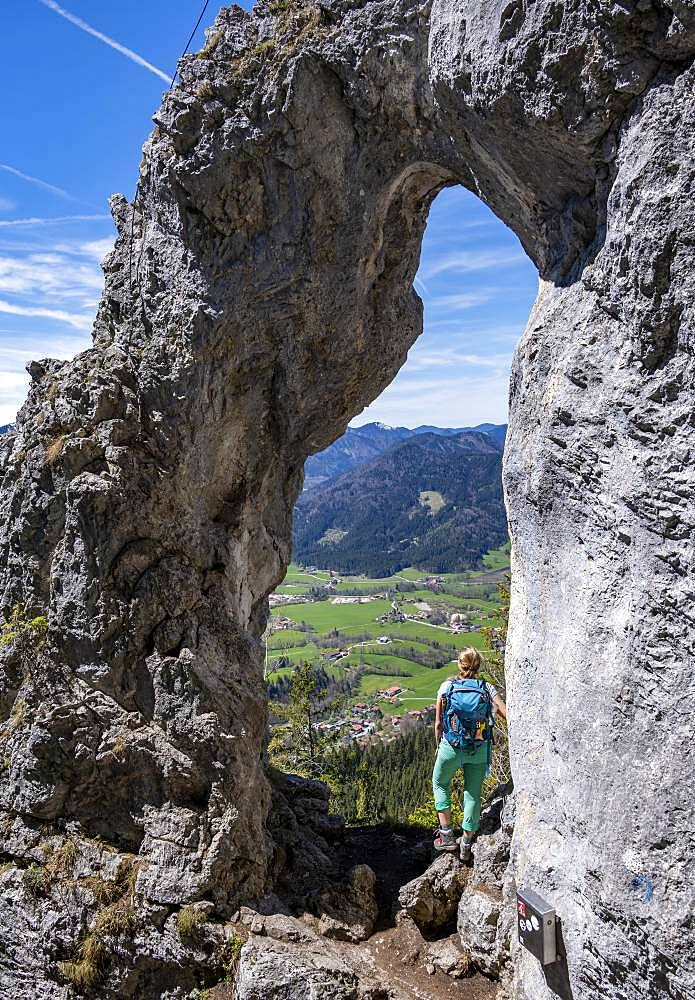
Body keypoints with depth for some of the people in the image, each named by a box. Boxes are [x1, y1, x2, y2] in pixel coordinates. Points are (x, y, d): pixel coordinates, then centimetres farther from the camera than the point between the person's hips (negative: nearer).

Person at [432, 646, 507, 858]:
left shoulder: (447, 686, -2)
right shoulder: (487, 687, -1)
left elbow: (438, 723, 1)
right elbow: (506, 713, -12)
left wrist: (439, 745, 14)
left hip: (452, 746, -1)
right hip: (479, 749, 1)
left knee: (440, 783, 23)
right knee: (473, 793, 16)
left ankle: (446, 835, 18)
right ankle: (466, 844, 24)